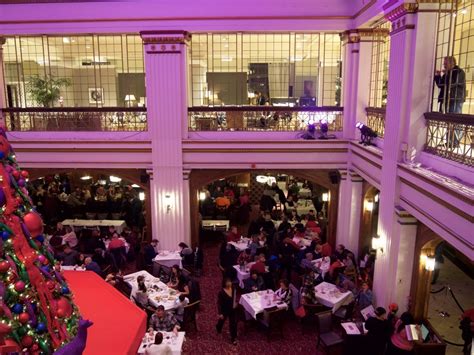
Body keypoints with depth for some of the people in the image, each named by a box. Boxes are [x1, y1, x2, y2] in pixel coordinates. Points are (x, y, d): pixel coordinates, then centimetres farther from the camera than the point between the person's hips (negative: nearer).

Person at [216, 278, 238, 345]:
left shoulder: (233, 289, -16)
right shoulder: (221, 292, -29)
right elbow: (219, 303, -20)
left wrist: (236, 302, -3)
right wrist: (220, 313, -16)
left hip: (232, 309, 3)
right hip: (224, 310, -3)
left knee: (233, 323, 8)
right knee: (222, 320, 25)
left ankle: (233, 338, 27)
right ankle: (218, 328, 60)